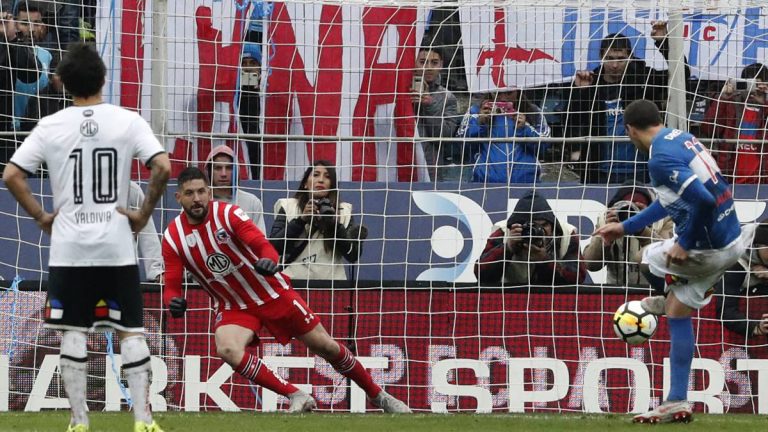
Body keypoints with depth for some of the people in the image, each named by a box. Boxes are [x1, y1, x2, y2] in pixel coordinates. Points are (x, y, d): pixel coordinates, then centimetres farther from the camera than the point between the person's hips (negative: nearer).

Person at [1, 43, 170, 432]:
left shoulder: (50, 127, -1)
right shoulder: (128, 122, -3)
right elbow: (163, 167, -13)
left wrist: (40, 216, 5)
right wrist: (144, 213, -1)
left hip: (68, 245, 0)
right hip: (116, 244, 0)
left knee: (73, 332, 6)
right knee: (131, 331, 5)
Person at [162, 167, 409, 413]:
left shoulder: (228, 214, -16)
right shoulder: (173, 237, -9)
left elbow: (264, 245, -27)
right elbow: (171, 287, -9)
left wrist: (268, 260, -50)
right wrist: (174, 302, -32)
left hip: (272, 293, -1)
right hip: (233, 307, 1)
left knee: (326, 346, 3)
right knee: (227, 350, -31)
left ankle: (377, 396, 24)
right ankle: (296, 397, -20)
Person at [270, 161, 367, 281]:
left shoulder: (344, 211, 9)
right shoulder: (287, 207, 7)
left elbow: (353, 256, 2)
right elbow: (274, 246, -4)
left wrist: (336, 225, -10)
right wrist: (301, 220, -11)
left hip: (331, 282, 1)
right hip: (294, 280, -1)